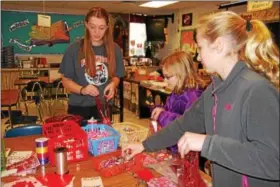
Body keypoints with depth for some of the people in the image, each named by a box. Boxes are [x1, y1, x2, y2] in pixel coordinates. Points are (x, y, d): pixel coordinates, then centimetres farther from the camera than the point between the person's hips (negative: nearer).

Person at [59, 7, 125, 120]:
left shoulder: (114, 49, -1)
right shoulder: (74, 49, -8)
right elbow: (66, 80, -3)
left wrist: (113, 84, -12)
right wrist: (82, 89, -21)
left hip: (104, 107, 2)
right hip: (79, 108, -2)